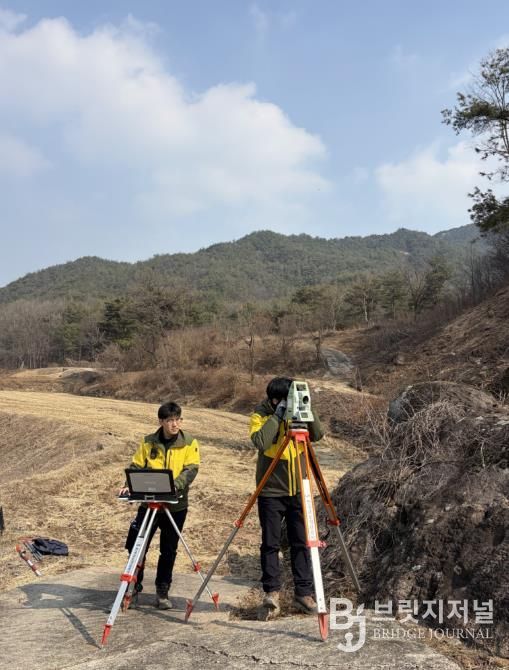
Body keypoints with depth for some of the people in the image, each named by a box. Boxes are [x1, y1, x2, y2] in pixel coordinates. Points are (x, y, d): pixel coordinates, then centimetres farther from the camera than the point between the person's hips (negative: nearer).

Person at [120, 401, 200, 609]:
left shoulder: (189, 442, -3)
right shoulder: (148, 442, 2)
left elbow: (191, 470, -11)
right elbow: (136, 467, 3)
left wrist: (174, 485, -28)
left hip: (176, 505, -1)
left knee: (168, 551, 9)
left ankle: (162, 592, 23)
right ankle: (133, 589, 19)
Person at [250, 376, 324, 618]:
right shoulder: (260, 415, -7)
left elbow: (318, 435, -11)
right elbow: (260, 442, -25)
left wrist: (308, 412, -23)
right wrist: (277, 416, -25)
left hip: (298, 490, 2)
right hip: (271, 491, -2)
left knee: (301, 542, 6)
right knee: (270, 543, 2)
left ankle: (304, 593, 15)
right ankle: (271, 592, 14)